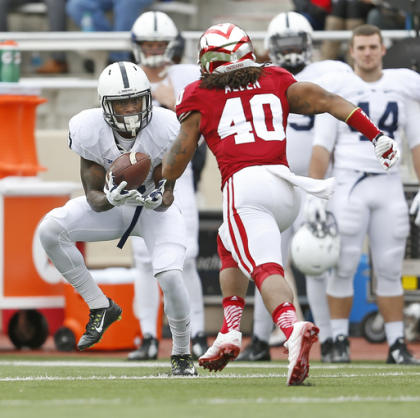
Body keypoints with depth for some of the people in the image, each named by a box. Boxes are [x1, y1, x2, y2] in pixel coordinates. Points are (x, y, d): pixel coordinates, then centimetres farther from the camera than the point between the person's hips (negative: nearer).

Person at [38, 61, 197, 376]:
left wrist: (157, 199, -43)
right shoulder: (90, 132, -24)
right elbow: (94, 198, -18)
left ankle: (182, 355, 2)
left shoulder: (164, 129, -26)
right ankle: (100, 307, -8)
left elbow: (167, 195, -19)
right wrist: (111, 199, -42)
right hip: (112, 205, 2)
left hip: (155, 208, -2)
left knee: (170, 277, -26)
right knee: (50, 229, -23)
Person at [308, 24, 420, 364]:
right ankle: (340, 340, 5)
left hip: (389, 186, 3)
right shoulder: (337, 89, -1)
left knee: (390, 269, 5)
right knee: (344, 266, -3)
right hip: (349, 184, -3)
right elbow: (322, 147, -2)